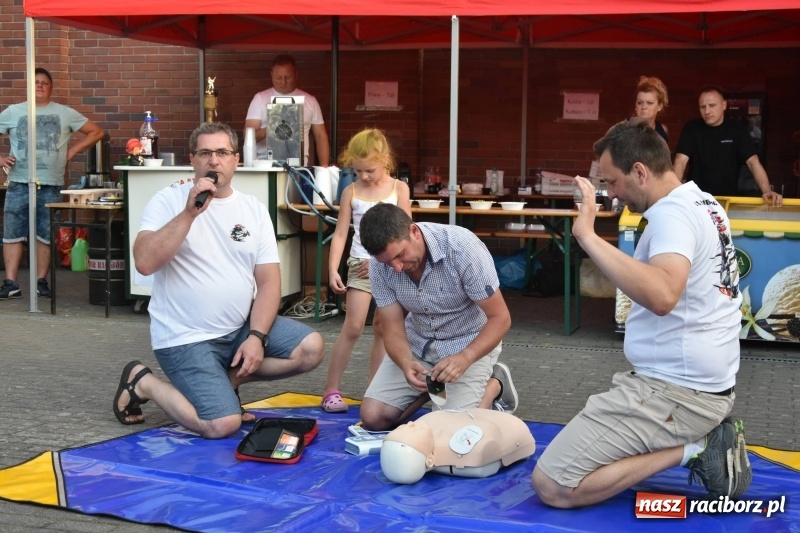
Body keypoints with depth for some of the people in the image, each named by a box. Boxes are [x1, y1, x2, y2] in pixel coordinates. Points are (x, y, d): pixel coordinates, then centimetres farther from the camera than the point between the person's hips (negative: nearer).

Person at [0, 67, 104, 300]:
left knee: (45, 236, 4)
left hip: (51, 186, -1)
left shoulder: (65, 113, 6)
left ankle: (41, 281, 12)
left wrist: (71, 152, 2)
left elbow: (96, 132, 8)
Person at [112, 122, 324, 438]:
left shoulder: (255, 209, 6)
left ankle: (229, 378, 9)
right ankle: (142, 382, 6)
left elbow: (268, 281, 2)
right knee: (224, 424, -21)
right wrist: (190, 212, -24)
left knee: (311, 348, -13)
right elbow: (144, 263, -21)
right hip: (186, 338, -5)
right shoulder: (168, 201, -6)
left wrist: (256, 337, -12)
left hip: (241, 327, 5)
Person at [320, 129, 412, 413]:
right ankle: (331, 389, -3)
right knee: (352, 327, -8)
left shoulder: (399, 189, 0)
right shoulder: (351, 192, 1)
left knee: (382, 329, 7)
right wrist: (332, 270, -9)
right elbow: (340, 234, 1)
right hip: (361, 264, -1)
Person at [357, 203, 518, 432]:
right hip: (417, 343, 4)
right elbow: (393, 329, -12)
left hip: (470, 343, -4)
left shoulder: (462, 248, -30)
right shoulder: (379, 265, -18)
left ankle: (494, 385, 9)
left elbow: (500, 318, -23)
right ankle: (428, 390, 19)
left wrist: (464, 358, -39)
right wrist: (406, 364, -34)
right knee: (373, 418, -6)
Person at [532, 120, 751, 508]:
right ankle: (702, 438, 12)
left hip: (674, 390, -10)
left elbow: (661, 296, -37)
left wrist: (588, 236, -34)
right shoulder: (704, 204, 12)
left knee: (551, 486, -12)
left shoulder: (672, 213, -18)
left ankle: (689, 450, -7)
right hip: (706, 383, 10)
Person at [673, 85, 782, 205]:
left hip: (729, 198, 2)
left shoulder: (736, 130, 1)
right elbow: (681, 161, -10)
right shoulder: (692, 128, 0)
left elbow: (753, 162, -7)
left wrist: (766, 191, -23)